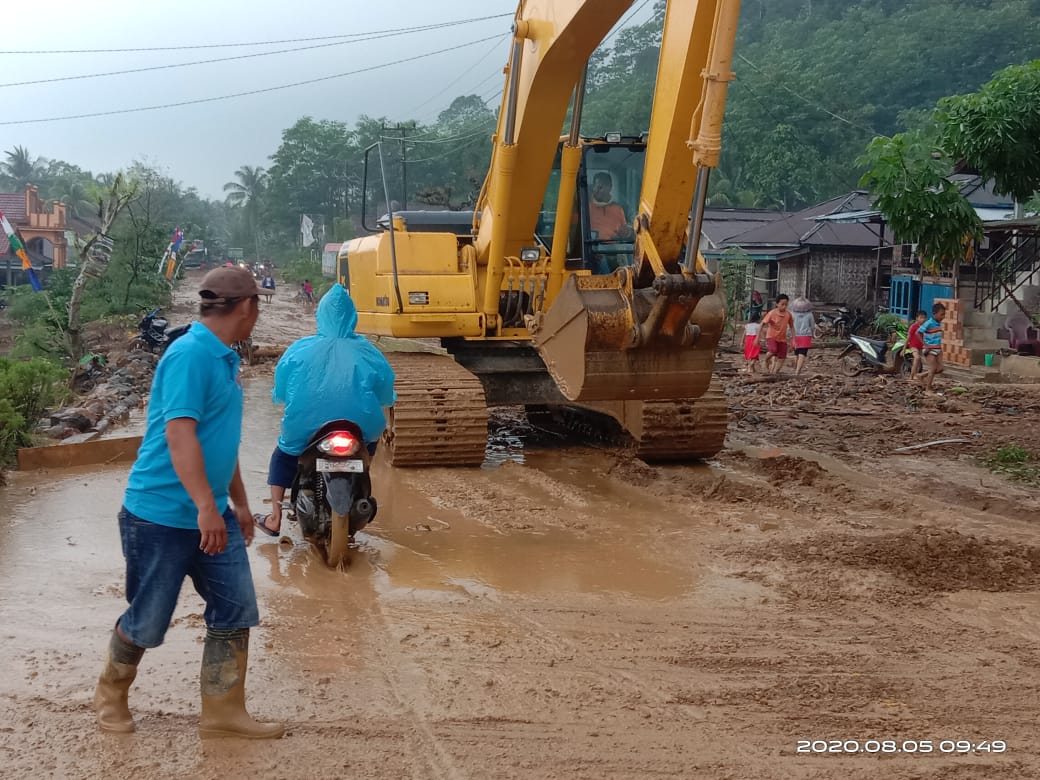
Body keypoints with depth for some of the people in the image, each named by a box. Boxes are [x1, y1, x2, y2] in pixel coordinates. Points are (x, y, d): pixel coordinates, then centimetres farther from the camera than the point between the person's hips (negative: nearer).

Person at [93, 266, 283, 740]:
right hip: (161, 515, -9)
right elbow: (179, 434, -27)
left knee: (235, 612, 6)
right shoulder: (190, 354, -19)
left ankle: (223, 712, 16)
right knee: (146, 621, 6)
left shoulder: (224, 359, 11)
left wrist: (238, 502, 24)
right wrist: (206, 507, -30)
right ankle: (111, 694, 31)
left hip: (213, 514, 9)